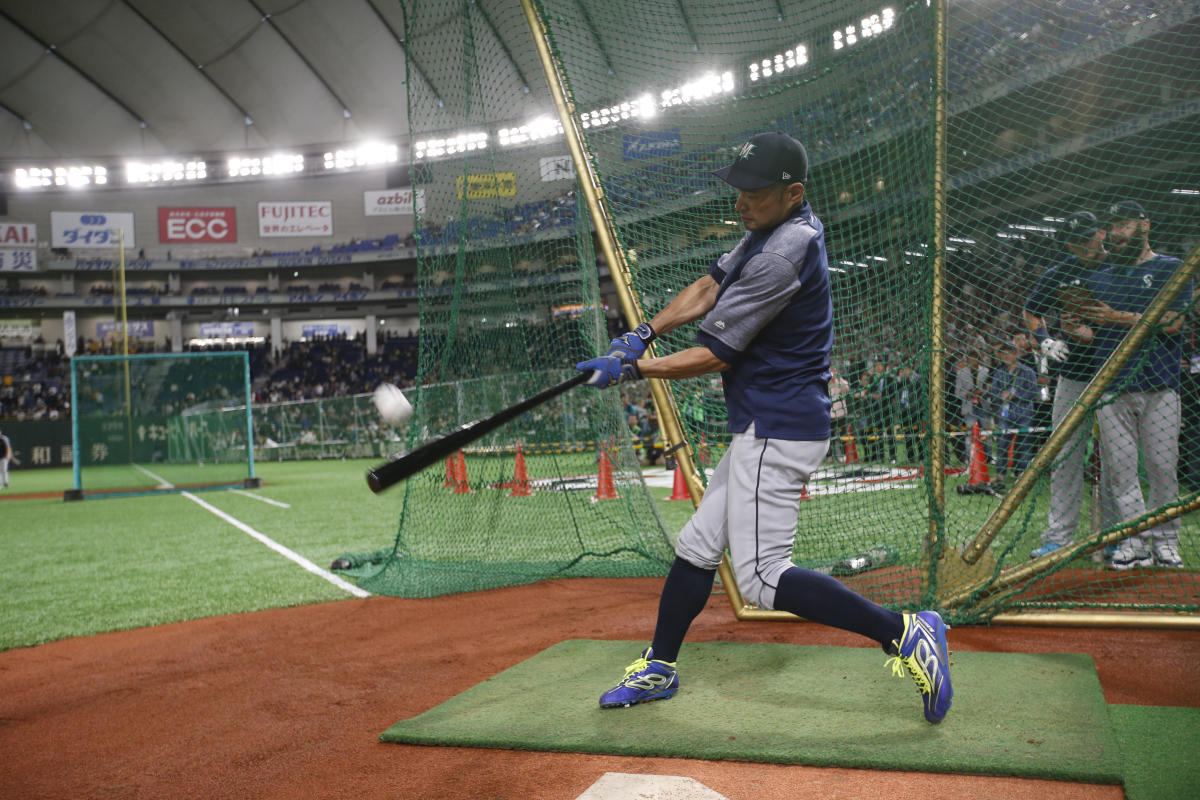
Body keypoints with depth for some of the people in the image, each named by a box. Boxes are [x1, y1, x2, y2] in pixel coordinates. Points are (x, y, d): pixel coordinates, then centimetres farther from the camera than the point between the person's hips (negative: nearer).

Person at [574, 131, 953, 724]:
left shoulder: (782, 254, -22)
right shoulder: (775, 227, 9)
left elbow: (715, 356, -17)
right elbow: (709, 287, 17)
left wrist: (630, 371, -9)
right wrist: (642, 334, 5)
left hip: (778, 431, -10)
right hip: (764, 427, 10)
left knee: (761, 576, -13)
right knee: (697, 545, 17)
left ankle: (904, 633, -7)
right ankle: (658, 669, 31)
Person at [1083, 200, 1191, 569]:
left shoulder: (1173, 269, 7)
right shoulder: (1100, 278, 19)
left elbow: (1171, 322, -6)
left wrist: (1119, 318, -10)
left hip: (1159, 386, -3)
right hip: (1111, 387, 3)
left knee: (1162, 465, -2)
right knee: (1119, 467, -1)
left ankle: (1164, 541, 9)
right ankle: (1135, 542, 5)